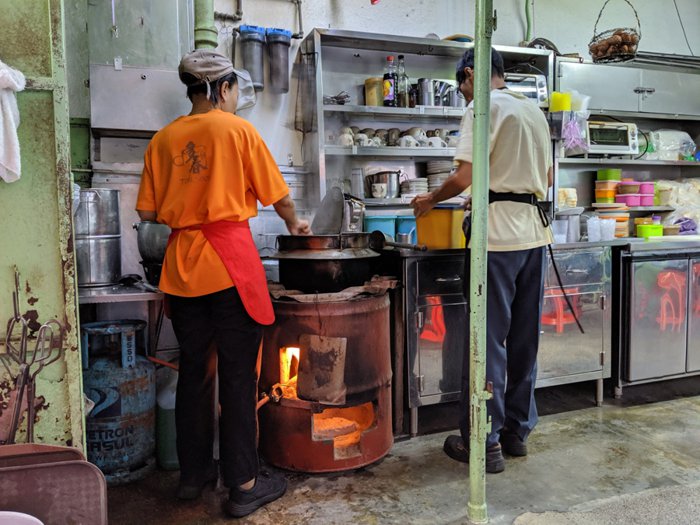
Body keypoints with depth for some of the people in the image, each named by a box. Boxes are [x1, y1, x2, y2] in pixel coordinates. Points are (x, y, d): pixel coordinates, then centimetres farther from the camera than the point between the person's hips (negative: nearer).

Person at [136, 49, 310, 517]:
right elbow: (278, 195, 0)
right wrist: (294, 223, 20)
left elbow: (149, 211, 7)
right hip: (230, 261, -5)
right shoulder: (237, 129, -3)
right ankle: (244, 484, 12)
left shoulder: (164, 139, 8)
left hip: (182, 265, 5)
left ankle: (194, 473, 28)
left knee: (194, 370, 15)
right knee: (238, 374, 3)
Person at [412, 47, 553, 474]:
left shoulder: (484, 107, -5)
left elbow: (465, 176, -14)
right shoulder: (535, 111, 19)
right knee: (525, 338, 12)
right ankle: (517, 431, 23)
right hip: (535, 231, 8)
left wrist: (430, 200, 2)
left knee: (489, 340, -2)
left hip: (499, 234, -8)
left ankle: (484, 442, 6)